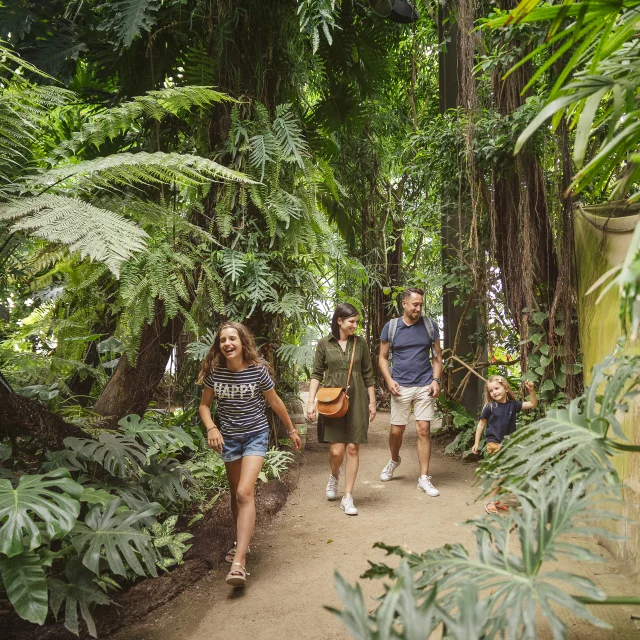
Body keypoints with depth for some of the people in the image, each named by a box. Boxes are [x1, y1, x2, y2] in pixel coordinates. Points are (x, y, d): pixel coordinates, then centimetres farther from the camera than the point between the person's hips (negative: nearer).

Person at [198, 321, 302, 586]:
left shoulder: (257, 370, -15)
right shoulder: (214, 371, -9)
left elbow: (275, 402, -1)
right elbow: (205, 405, 3)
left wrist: (291, 430, 9)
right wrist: (211, 428, -16)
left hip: (256, 435, -3)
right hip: (228, 437, 4)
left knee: (244, 493, -18)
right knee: (236, 493, 17)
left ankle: (239, 562, -21)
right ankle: (241, 541, 40)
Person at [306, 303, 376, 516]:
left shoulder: (360, 343, 4)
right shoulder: (324, 344, 0)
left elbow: (368, 375, 9)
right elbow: (317, 374, 3)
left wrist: (372, 402, 8)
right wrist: (311, 402, -4)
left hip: (356, 402, 2)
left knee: (353, 448, 1)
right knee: (336, 450, -5)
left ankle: (348, 497, 11)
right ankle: (334, 477, 30)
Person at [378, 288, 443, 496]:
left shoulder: (430, 325, 2)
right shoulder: (390, 327, 0)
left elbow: (437, 355, 7)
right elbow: (382, 357, 6)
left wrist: (436, 380, -4)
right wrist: (389, 380, -8)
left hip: (425, 385, 0)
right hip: (401, 387, 0)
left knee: (424, 429, -3)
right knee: (396, 430, 6)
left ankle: (424, 478, 6)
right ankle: (394, 460, 37)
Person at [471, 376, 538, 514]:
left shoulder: (513, 405, 2)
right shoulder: (489, 407, -7)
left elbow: (533, 404, 5)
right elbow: (481, 424, 0)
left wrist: (531, 390, -11)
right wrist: (476, 443, -1)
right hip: (494, 444, -5)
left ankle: (495, 500, 24)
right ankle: (491, 502, 0)